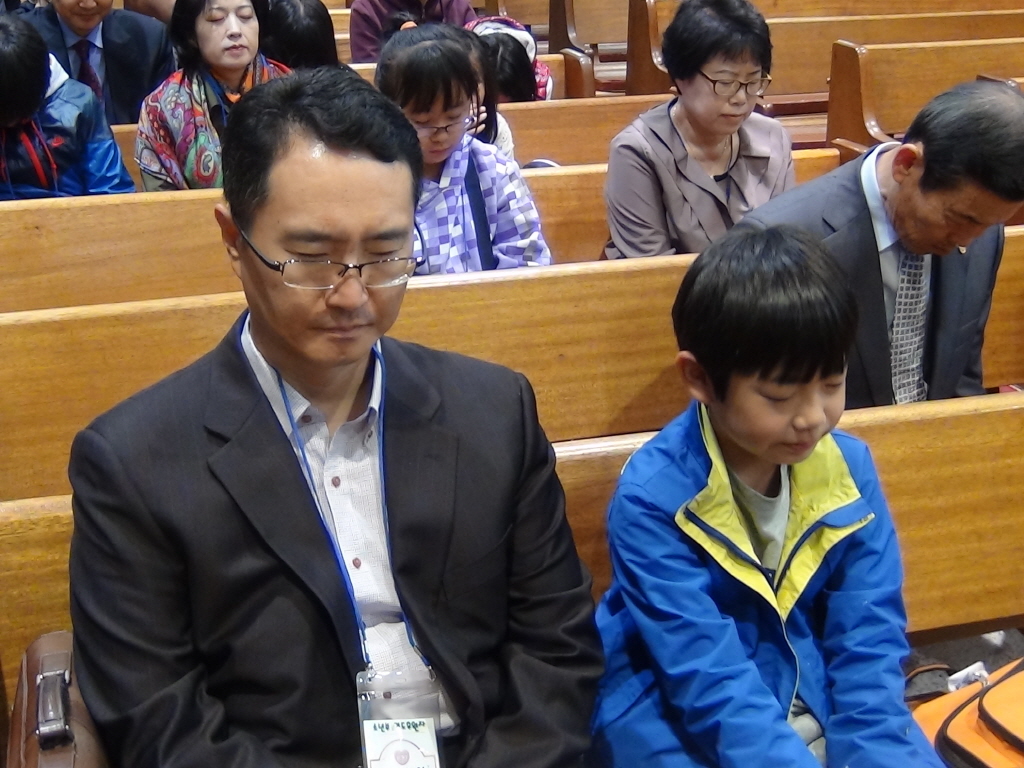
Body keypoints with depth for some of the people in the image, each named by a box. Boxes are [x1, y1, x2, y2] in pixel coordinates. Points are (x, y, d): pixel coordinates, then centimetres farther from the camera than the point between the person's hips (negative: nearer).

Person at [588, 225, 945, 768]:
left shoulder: (849, 468, -6)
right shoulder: (652, 498, -20)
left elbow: (868, 647, -6)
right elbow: (711, 685, -24)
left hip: (814, 701, 4)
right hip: (679, 716, -3)